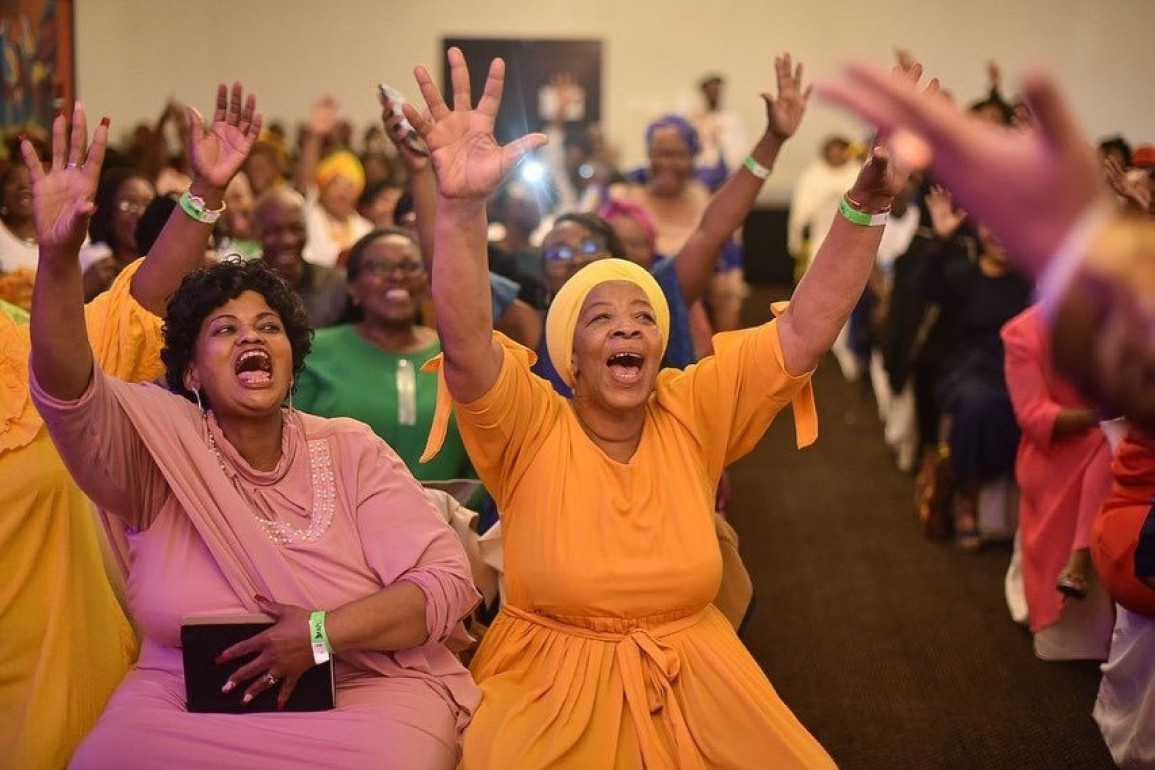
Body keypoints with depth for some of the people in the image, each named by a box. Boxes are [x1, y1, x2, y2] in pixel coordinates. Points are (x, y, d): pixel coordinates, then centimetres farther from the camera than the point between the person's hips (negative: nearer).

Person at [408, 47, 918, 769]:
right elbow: (466, 342, -28)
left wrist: (867, 204, -20)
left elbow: (807, 330, -9)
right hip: (555, 693, -3)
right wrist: (462, 203, -43)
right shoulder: (532, 427, -10)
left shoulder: (692, 414, -2)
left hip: (692, 690, 3)